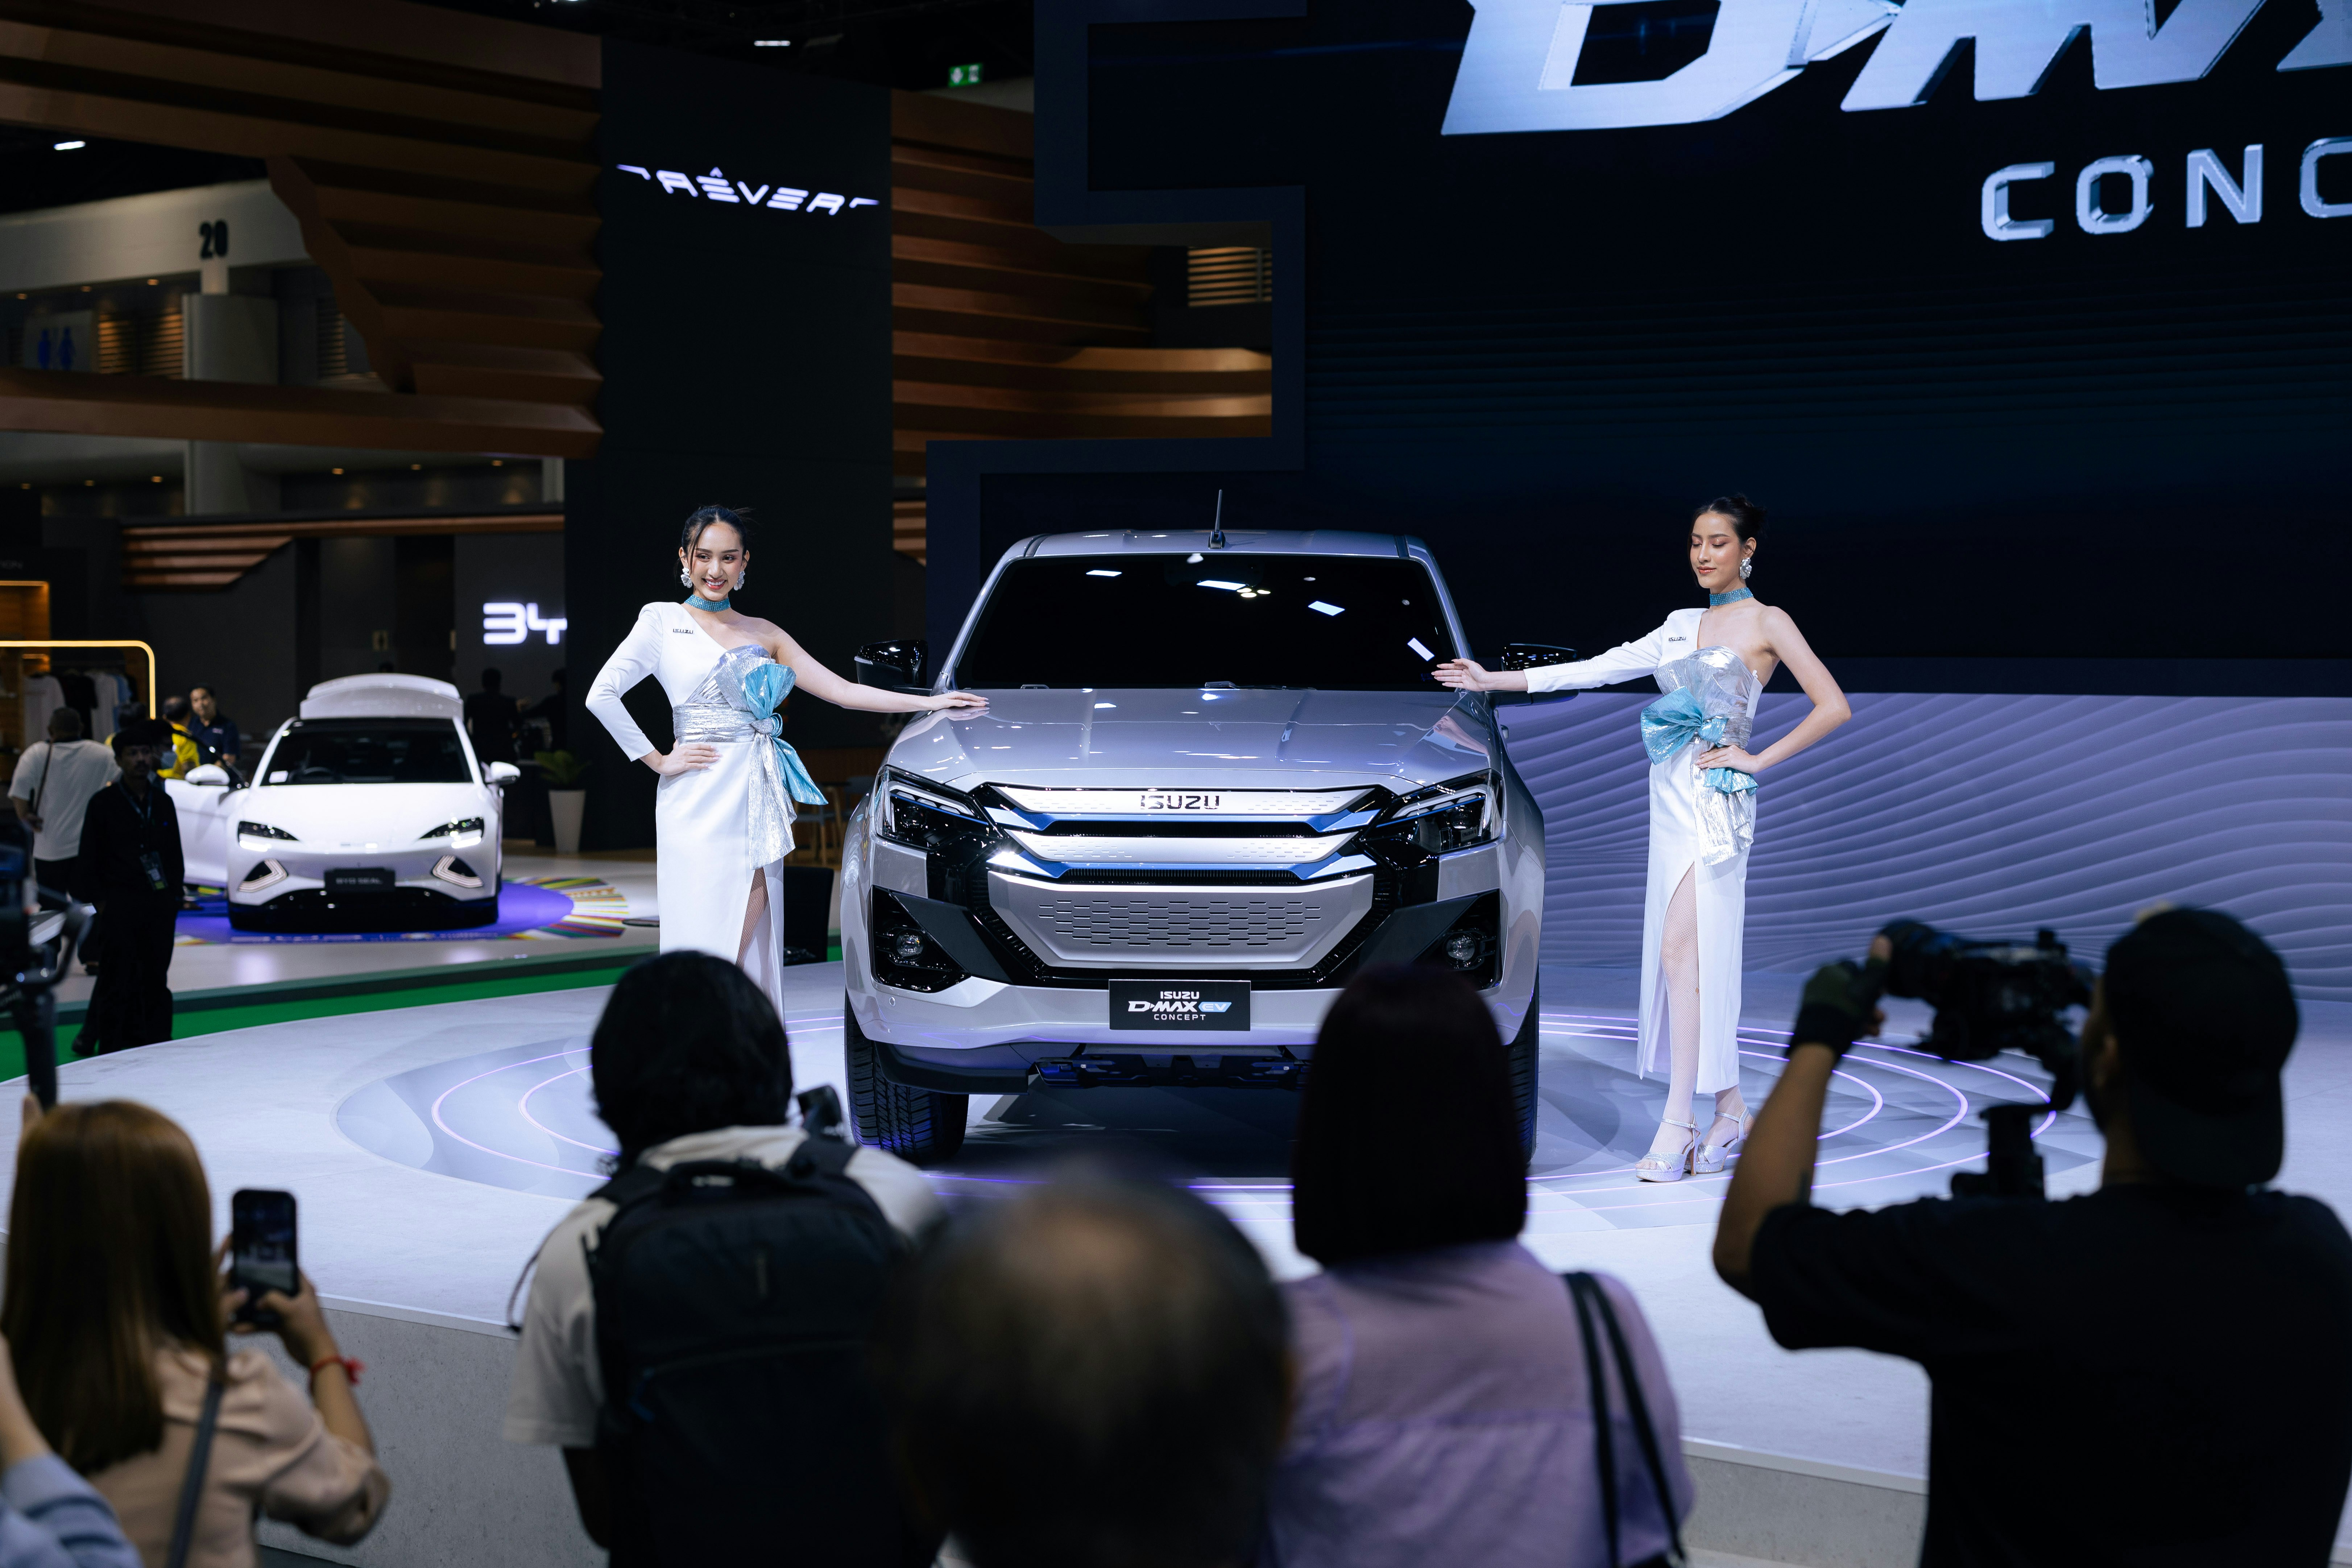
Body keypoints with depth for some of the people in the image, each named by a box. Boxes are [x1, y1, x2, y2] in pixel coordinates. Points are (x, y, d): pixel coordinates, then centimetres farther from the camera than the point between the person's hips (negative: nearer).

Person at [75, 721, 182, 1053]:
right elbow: (88, 862, 0)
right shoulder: (103, 804, -1)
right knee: (117, 984, -6)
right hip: (119, 906, -4)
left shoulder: (163, 802, 12)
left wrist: (173, 895, 9)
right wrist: (101, 902, -6)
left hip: (160, 905, 4)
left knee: (156, 981, 7)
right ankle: (114, 1051, -2)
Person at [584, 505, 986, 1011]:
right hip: (701, 803, -4)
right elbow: (602, 695, -6)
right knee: (709, 946, -10)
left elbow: (840, 690, 13)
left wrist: (929, 703, 7)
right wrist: (659, 761, -8)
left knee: (754, 942, -1)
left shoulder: (763, 634, 16)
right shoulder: (664, 621, 4)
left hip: (758, 799, 4)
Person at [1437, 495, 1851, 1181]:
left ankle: (1677, 1123, -16)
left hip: (1718, 798, -7)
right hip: (1673, 795, 7)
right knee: (1699, 958, 5)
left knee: (1683, 951, -15)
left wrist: (1759, 759, -8)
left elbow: (1833, 707, -6)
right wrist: (1493, 680, 13)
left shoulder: (1765, 623, -1)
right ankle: (1729, 1111, 12)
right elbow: (1600, 668, 16)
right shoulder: (1684, 625, 17)